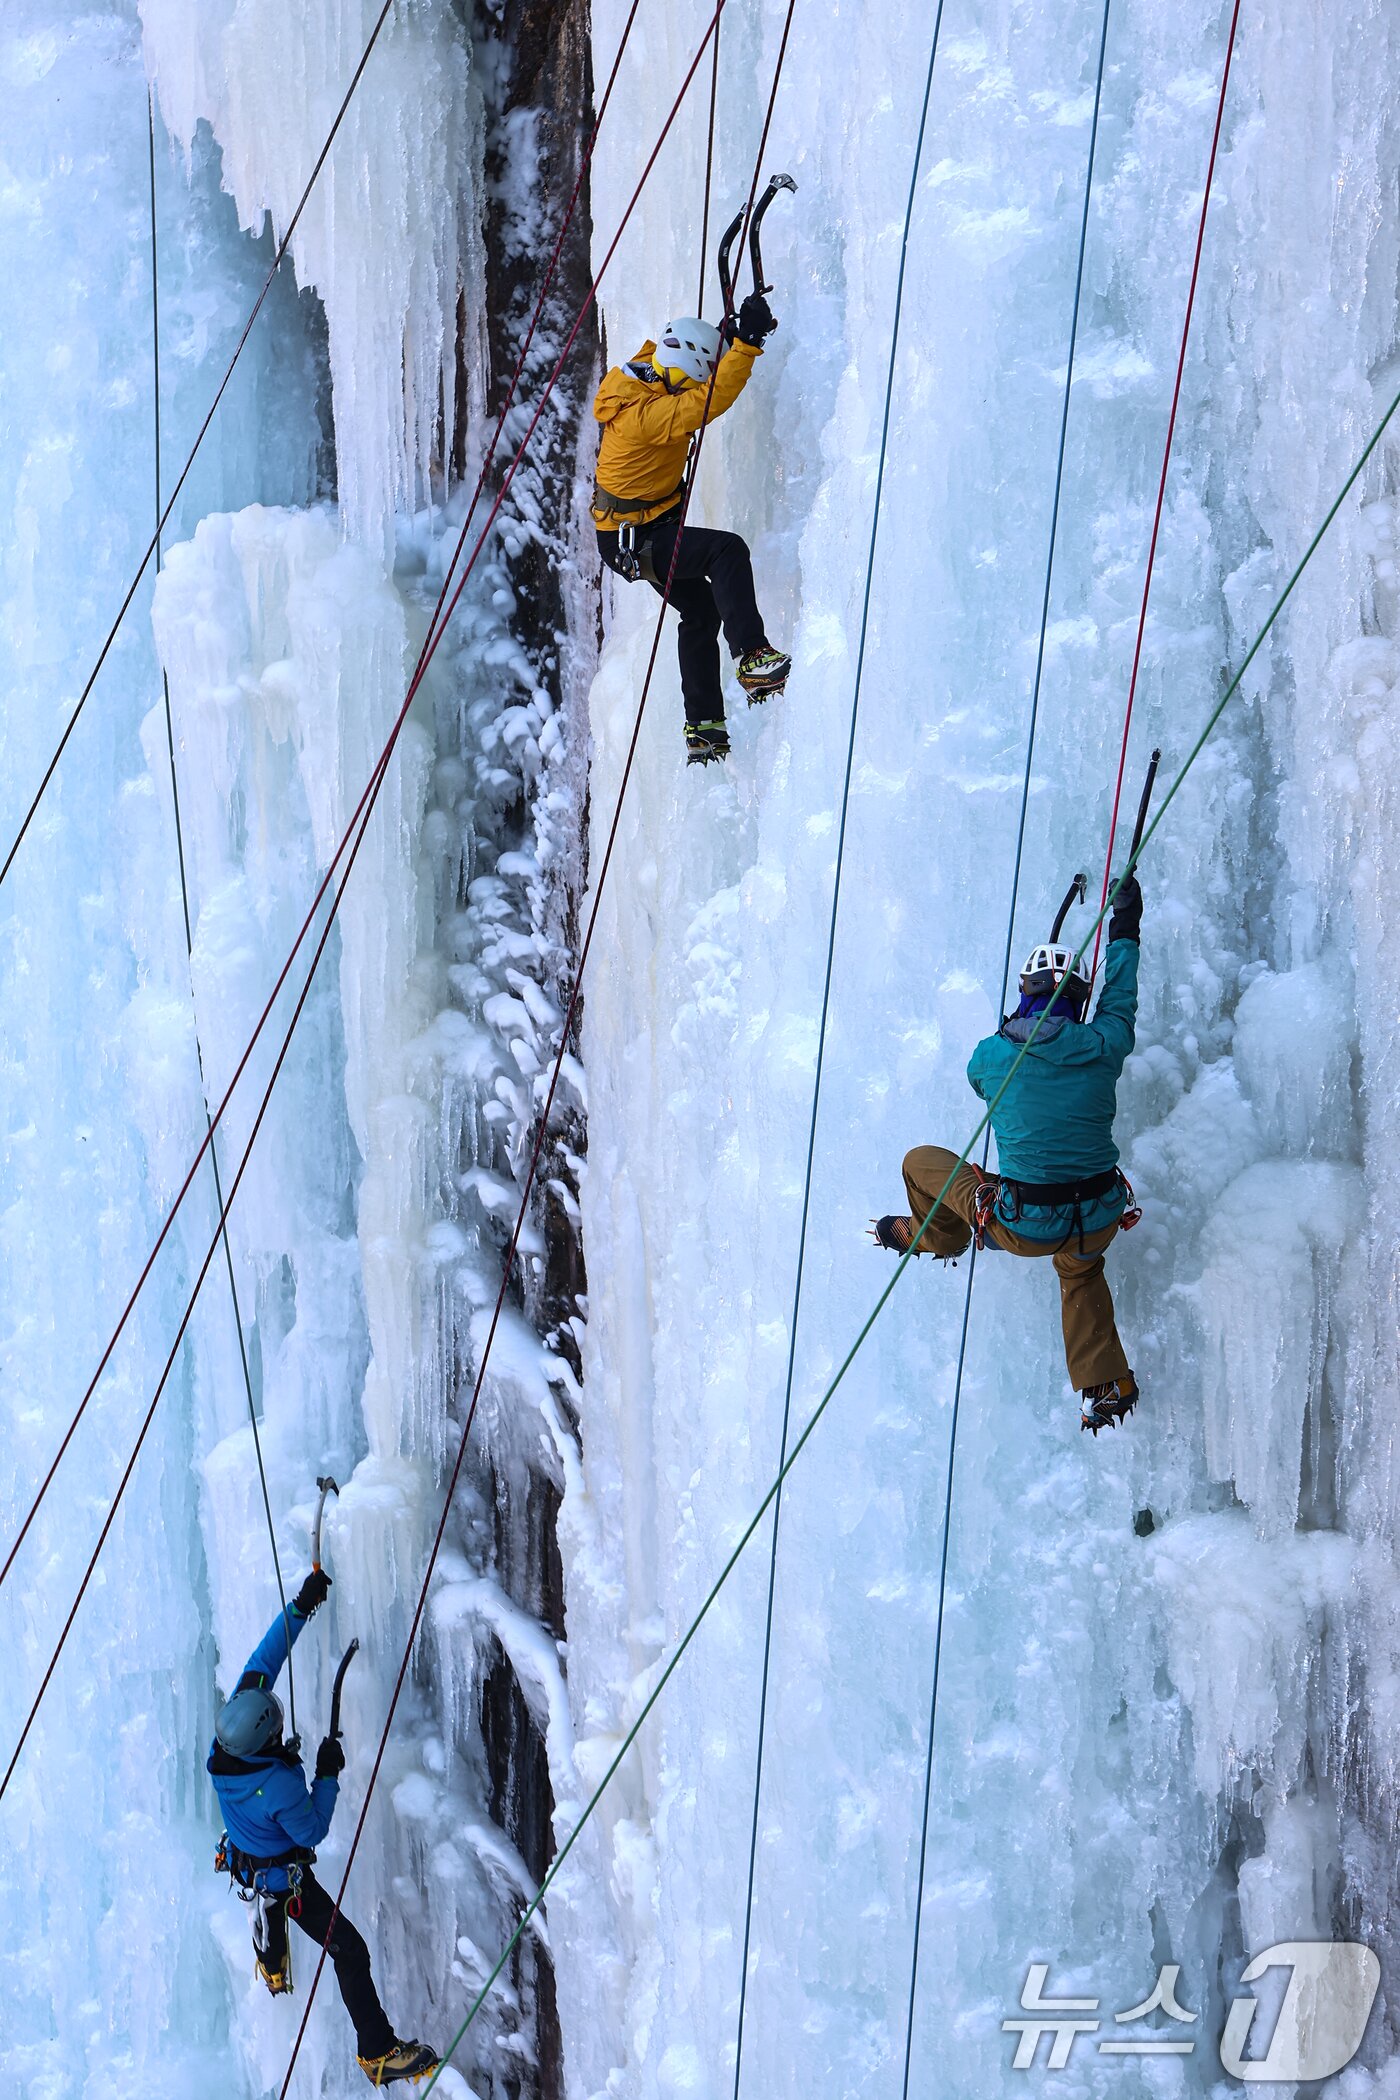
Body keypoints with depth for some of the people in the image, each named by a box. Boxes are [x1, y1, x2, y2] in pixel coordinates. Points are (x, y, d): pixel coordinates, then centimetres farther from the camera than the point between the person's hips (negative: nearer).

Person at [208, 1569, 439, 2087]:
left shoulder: (225, 1743, -23)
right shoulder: (281, 1786, -42)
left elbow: (262, 1662, -15)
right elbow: (313, 1832, -22)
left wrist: (300, 1607, -17)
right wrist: (328, 1776, -15)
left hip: (244, 1862, 8)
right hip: (284, 1878, -8)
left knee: (269, 1904, 41)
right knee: (349, 1951, 2)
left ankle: (272, 1969, 68)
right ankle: (378, 2053, 11)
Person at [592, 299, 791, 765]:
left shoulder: (650, 372, -1)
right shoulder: (646, 414, -29)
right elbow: (711, 399, -40)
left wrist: (739, 332, 3)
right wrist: (747, 342, -41)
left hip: (648, 527, 11)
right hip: (632, 541, -11)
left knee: (701, 611, 18)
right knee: (727, 550, -29)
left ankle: (703, 727, 24)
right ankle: (752, 660, -33)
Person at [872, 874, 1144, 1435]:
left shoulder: (990, 1056, -10)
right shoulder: (1101, 1047, -9)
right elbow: (1119, 1000, 14)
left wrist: (1022, 1019, 32)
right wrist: (1125, 933, 30)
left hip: (1025, 1226, -2)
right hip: (1099, 1220, 3)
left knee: (921, 1161, 19)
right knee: (1080, 1271, 39)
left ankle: (938, 1237, 47)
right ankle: (1104, 1383, 30)